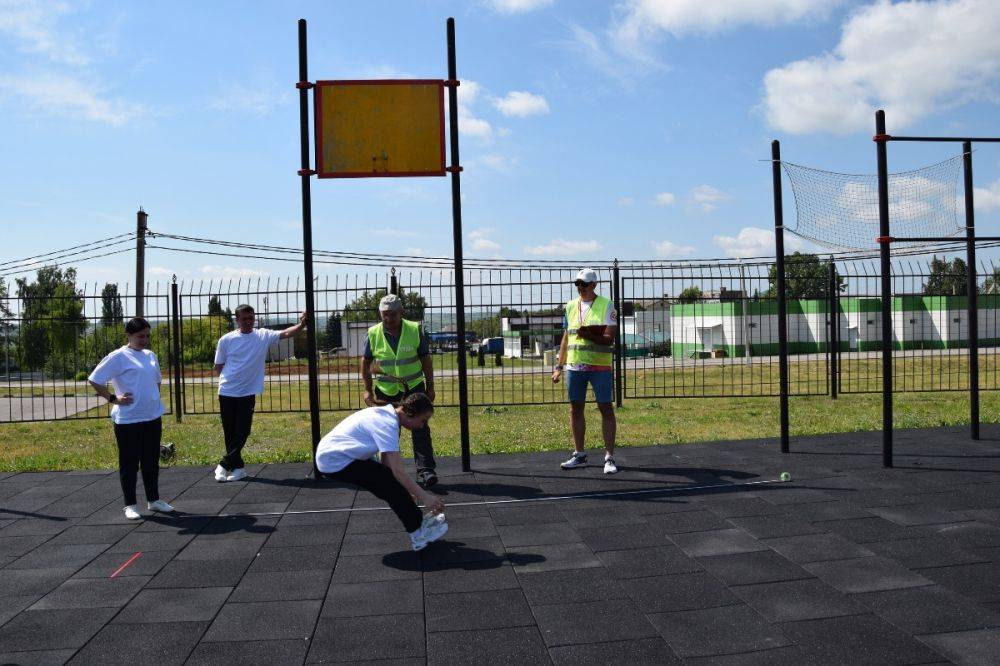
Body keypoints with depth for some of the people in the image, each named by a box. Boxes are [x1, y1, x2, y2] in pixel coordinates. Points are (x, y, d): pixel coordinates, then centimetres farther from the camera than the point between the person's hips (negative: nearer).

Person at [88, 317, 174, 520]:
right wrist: (113, 398, -13)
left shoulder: (150, 355, 12)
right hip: (128, 420, -6)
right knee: (129, 462, 3)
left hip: (153, 417, 6)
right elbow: (95, 380, -11)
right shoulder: (119, 357, -9)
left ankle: (153, 500, 24)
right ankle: (130, 505, 13)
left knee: (151, 461, 13)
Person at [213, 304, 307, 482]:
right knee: (230, 433, 6)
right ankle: (238, 467, 17)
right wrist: (229, 377, -3)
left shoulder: (263, 336, 1)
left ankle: (224, 464, 11)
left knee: (242, 432, -2)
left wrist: (301, 325, -26)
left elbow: (285, 333, -12)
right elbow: (218, 366, 8)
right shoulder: (226, 340, -1)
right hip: (227, 392, 0)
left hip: (248, 393, 0)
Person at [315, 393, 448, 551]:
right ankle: (418, 534, -5)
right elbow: (397, 471, -27)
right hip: (336, 461, -10)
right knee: (392, 481, -13)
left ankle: (418, 521, 13)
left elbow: (387, 461, 10)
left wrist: (405, 491, 8)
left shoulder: (386, 415, 6)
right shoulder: (387, 424, -23)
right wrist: (424, 496, -24)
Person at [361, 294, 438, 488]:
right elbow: (365, 362, 6)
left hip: (414, 387, -1)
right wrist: (368, 390, 2)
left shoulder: (415, 330, -6)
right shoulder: (373, 334, -5)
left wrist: (430, 387, 0)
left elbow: (425, 359, 1)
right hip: (385, 391, 1)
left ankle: (425, 470, -6)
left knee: (420, 429, -8)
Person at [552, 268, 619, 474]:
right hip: (574, 366, 5)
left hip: (600, 366, -5)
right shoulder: (571, 306, 13)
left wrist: (588, 335, -25)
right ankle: (579, 455, 20)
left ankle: (609, 457, 4)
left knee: (605, 408, -2)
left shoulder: (606, 305, -2)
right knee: (575, 409, 8)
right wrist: (559, 366, 14)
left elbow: (609, 338, -10)